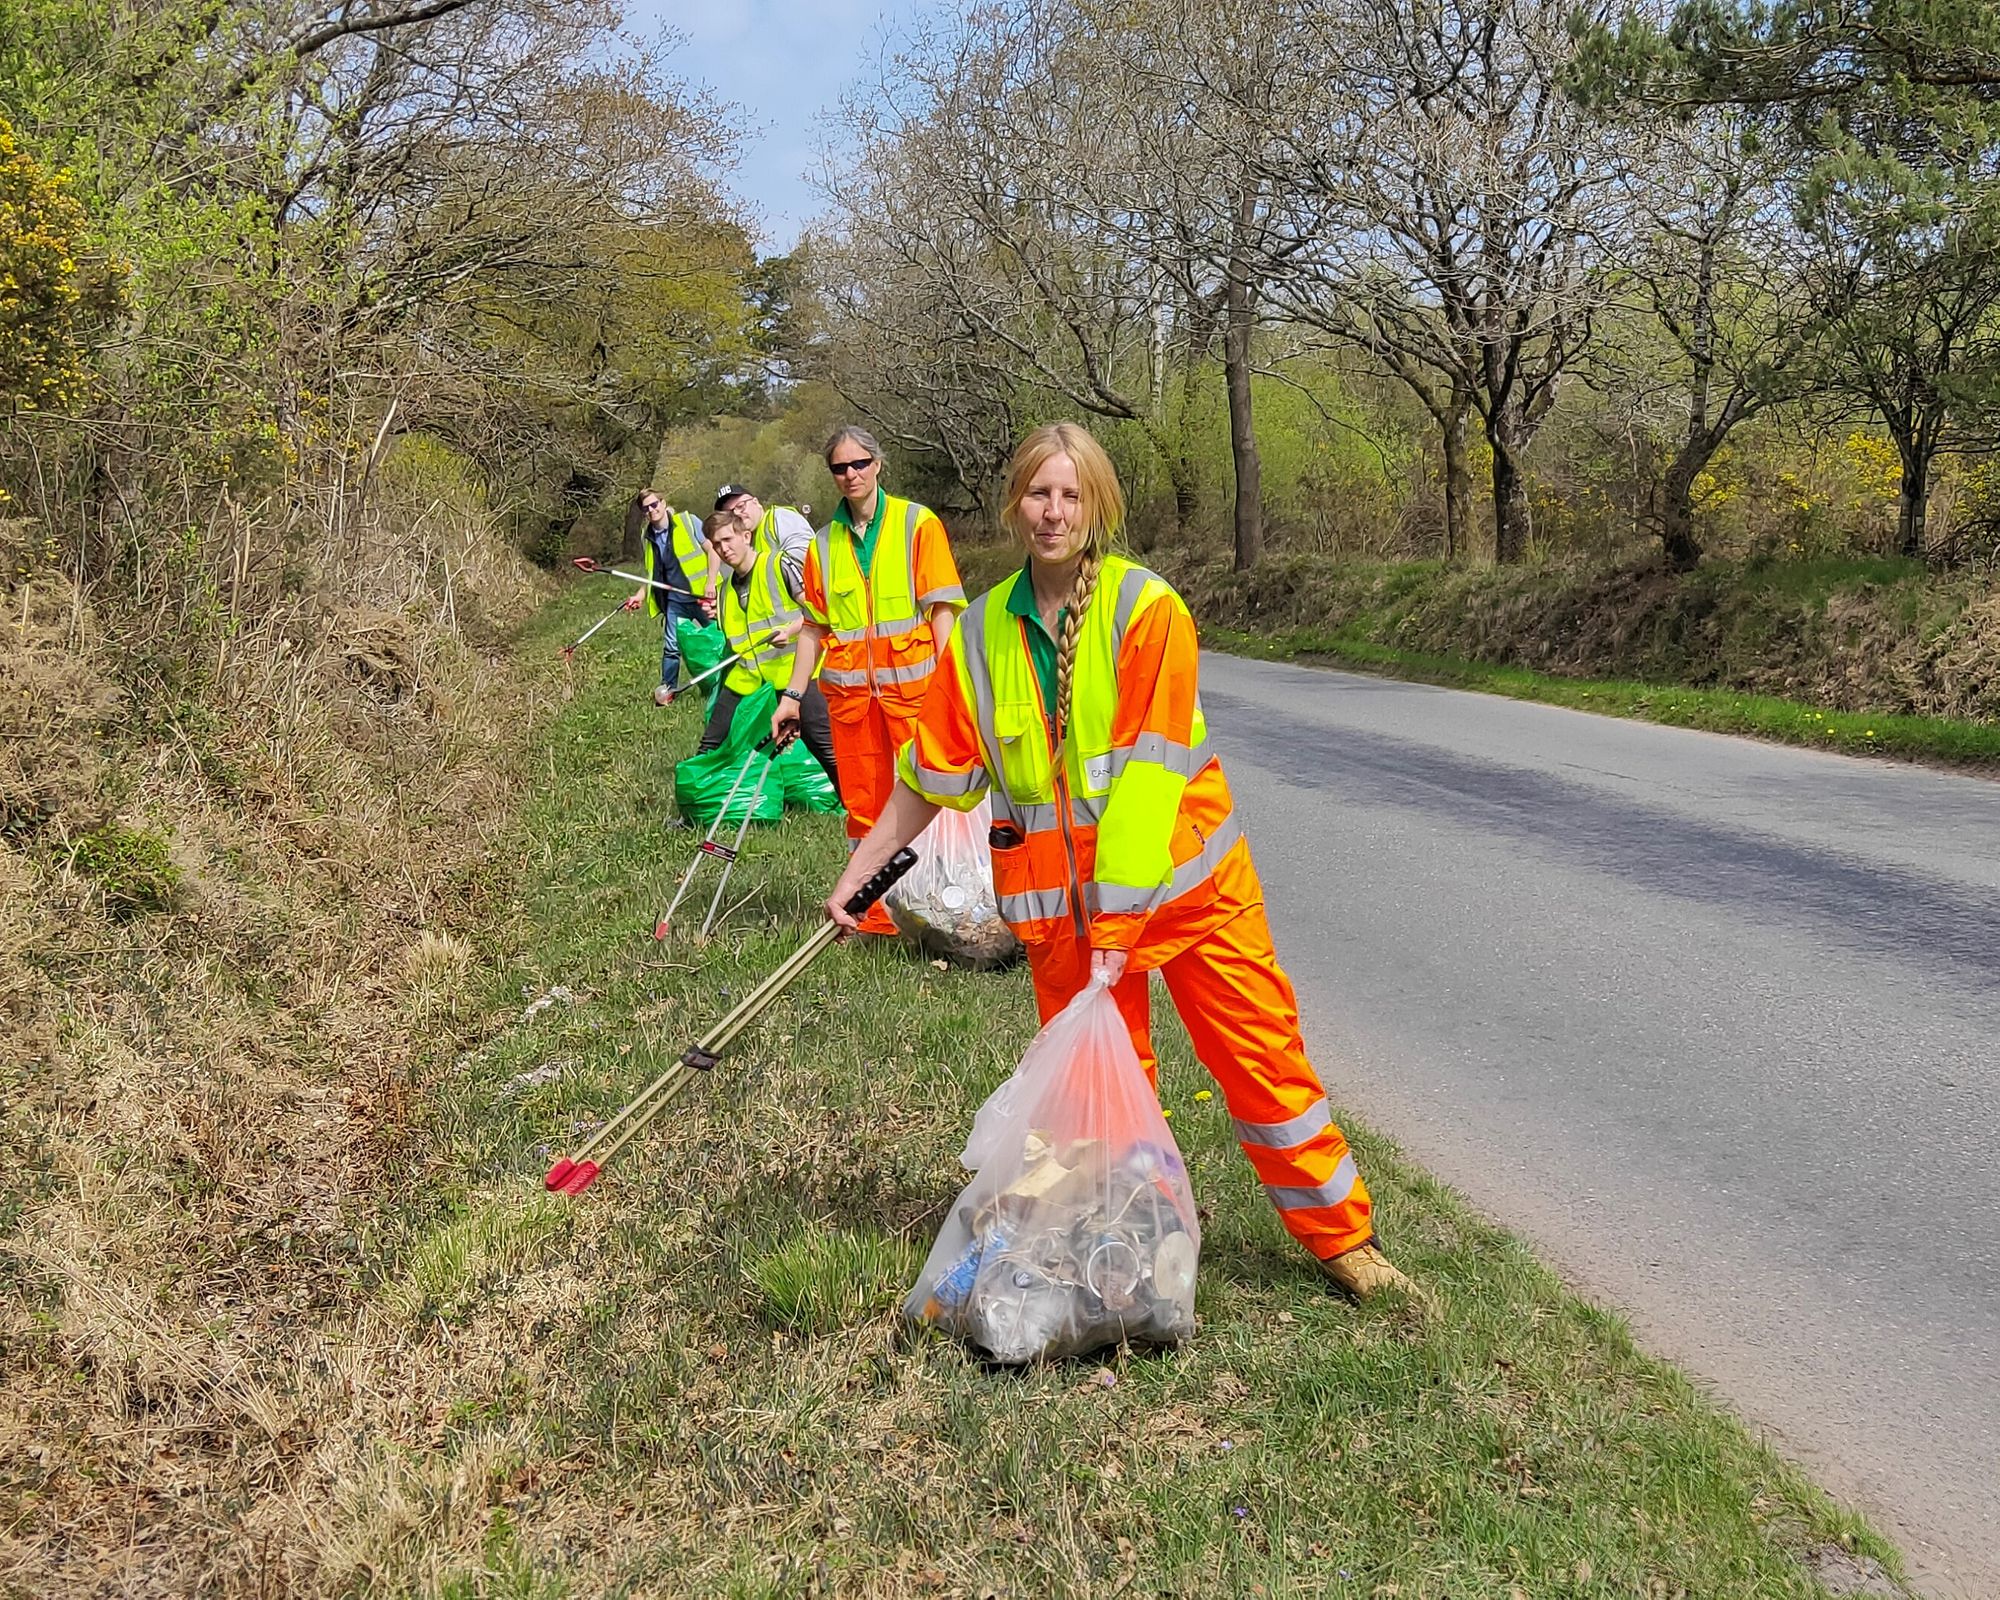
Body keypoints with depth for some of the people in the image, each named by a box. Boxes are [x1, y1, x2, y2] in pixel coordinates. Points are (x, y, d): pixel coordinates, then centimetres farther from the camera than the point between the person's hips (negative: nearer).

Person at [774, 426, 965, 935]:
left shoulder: (918, 524, 2)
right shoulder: (824, 543, 13)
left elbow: (942, 608, -2)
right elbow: (814, 627, 17)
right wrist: (792, 695, 11)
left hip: (911, 682, -4)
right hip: (849, 689, 4)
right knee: (862, 802, 5)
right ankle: (875, 915, 13)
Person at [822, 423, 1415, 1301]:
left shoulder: (1147, 608, -12)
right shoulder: (983, 633, 1)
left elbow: (1147, 771, -17)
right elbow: (930, 772, 10)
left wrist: (1117, 926, -20)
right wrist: (856, 872, 11)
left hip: (1181, 875, -3)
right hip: (1063, 894, 3)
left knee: (1263, 1053, 2)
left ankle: (1340, 1237, 19)